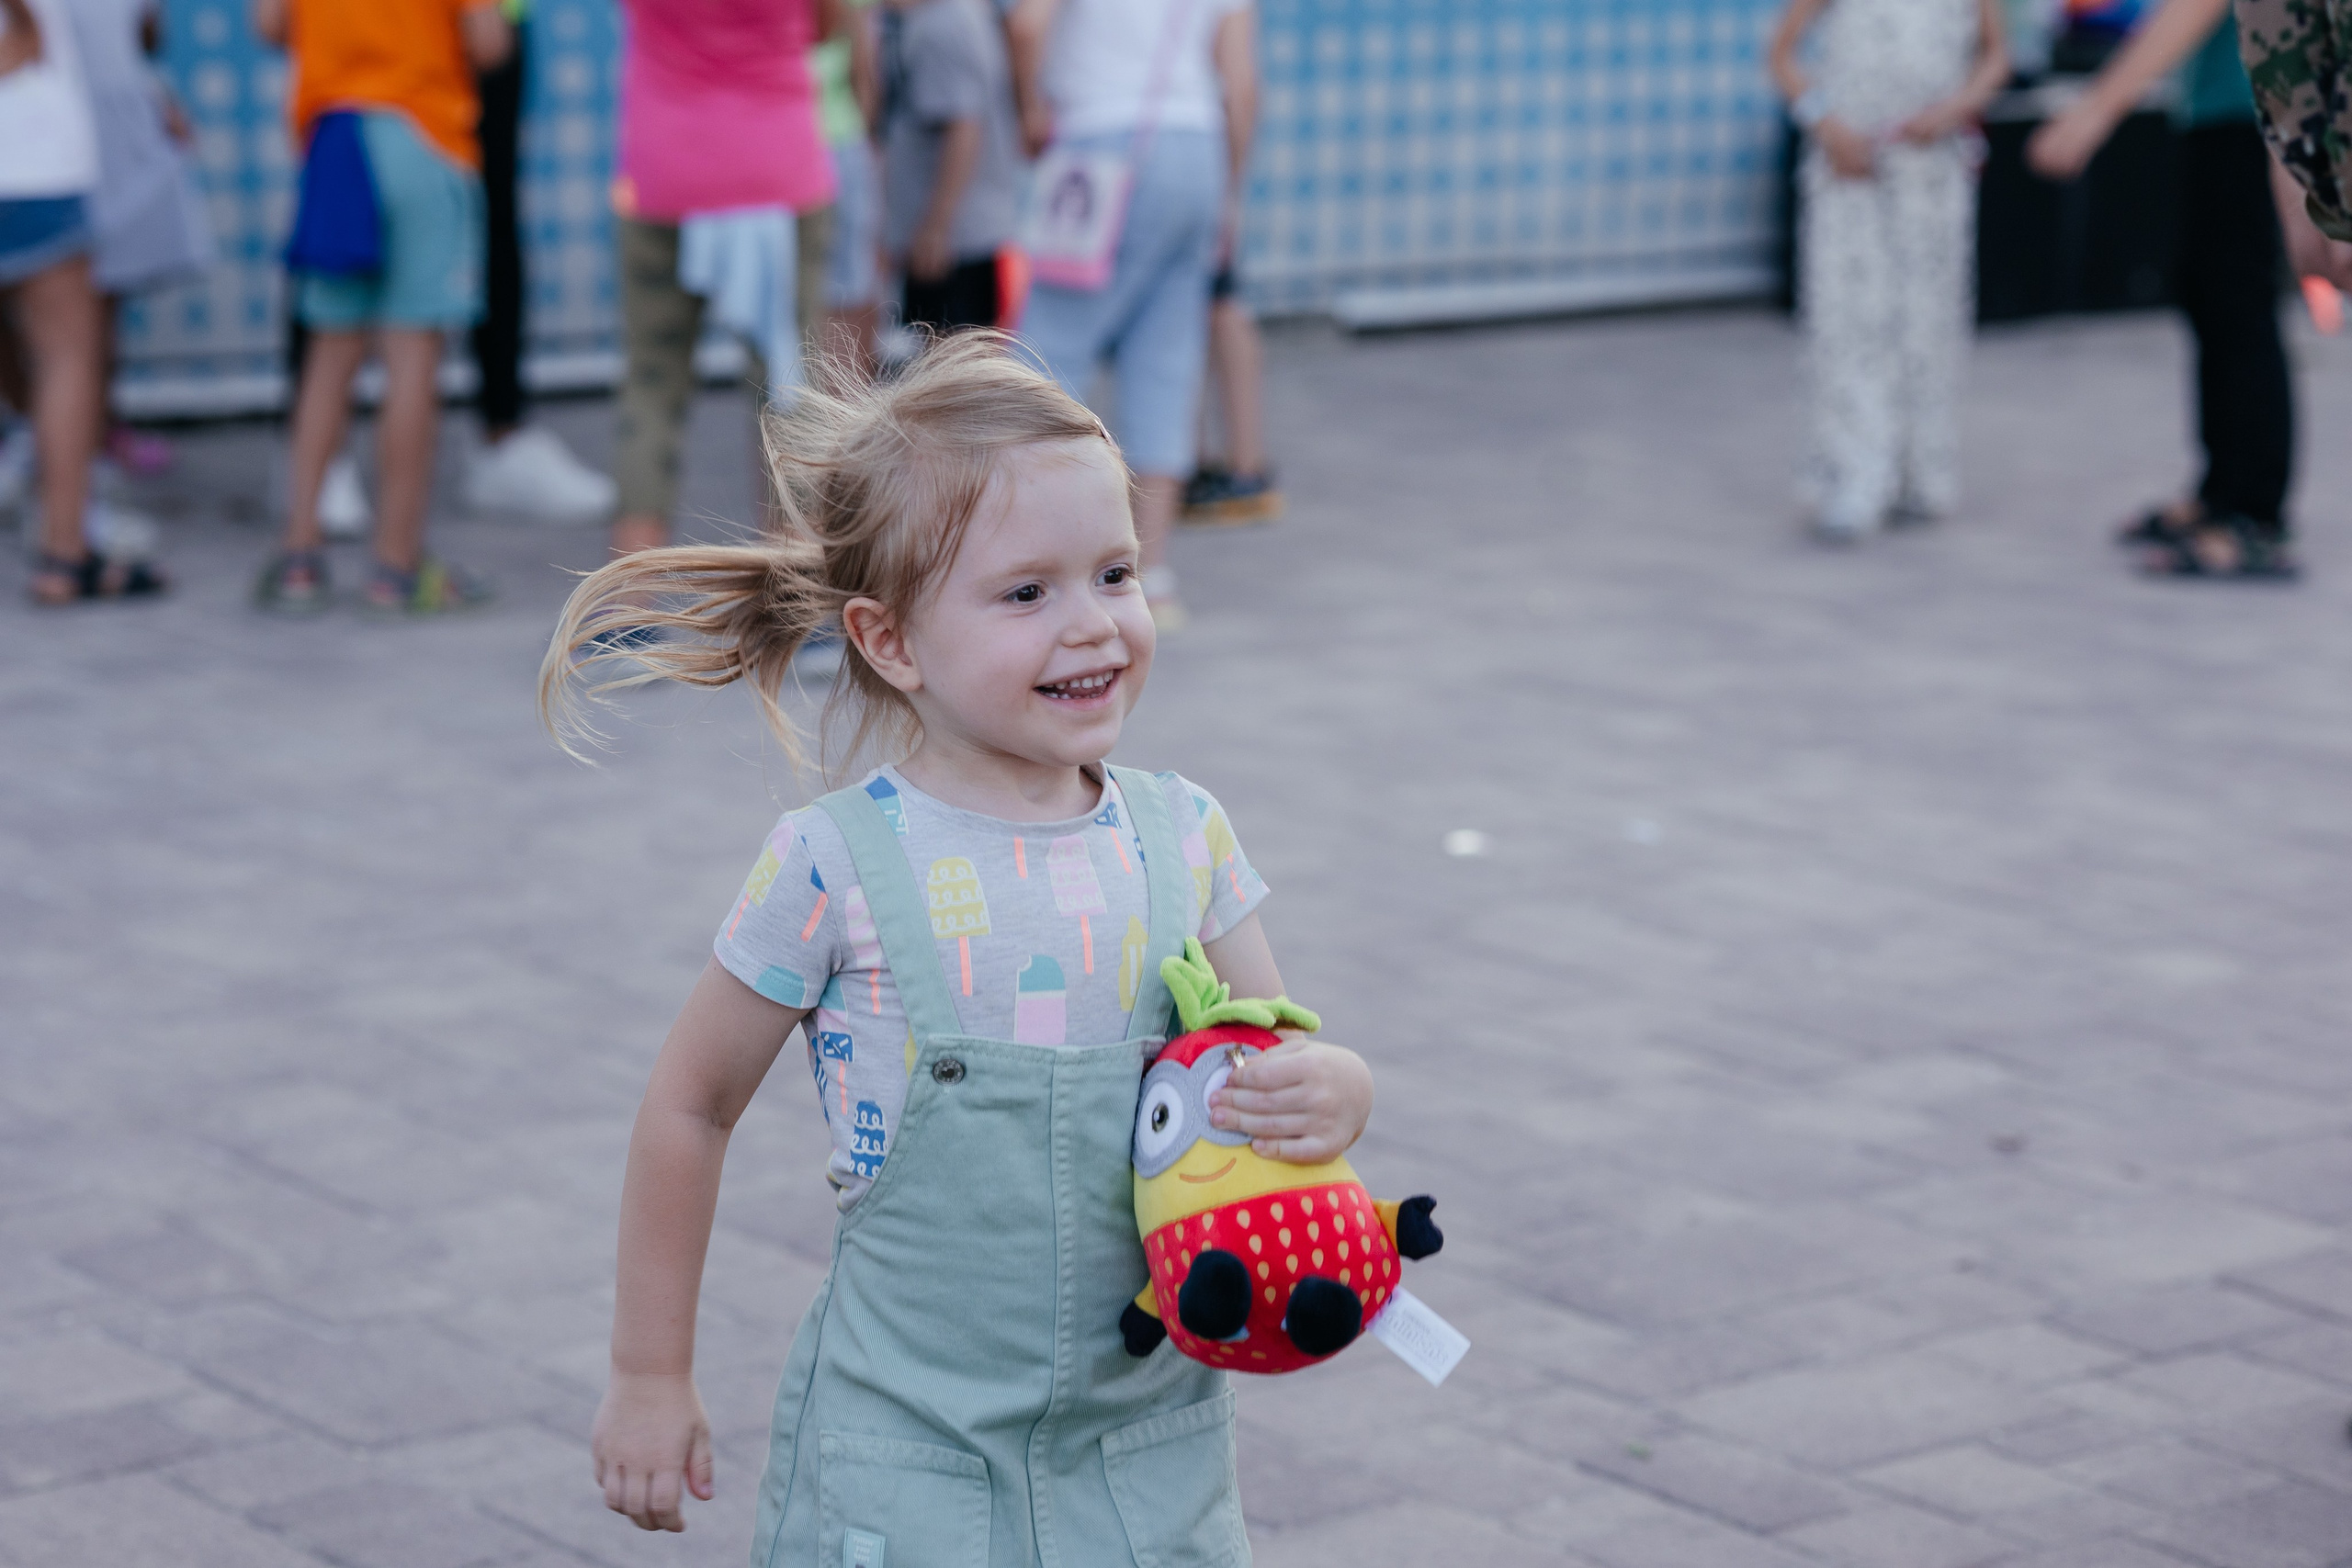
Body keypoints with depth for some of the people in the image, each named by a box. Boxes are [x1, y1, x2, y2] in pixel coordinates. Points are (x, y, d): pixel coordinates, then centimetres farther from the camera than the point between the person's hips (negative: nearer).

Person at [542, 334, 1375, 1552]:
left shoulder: (1182, 841, -1)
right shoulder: (837, 868, -11)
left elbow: (1272, 1065, 8)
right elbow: (690, 1109, 0)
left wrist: (1330, 1094, -16)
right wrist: (649, 1378, 5)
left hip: (1146, 1444, 3)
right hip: (904, 1449, -3)